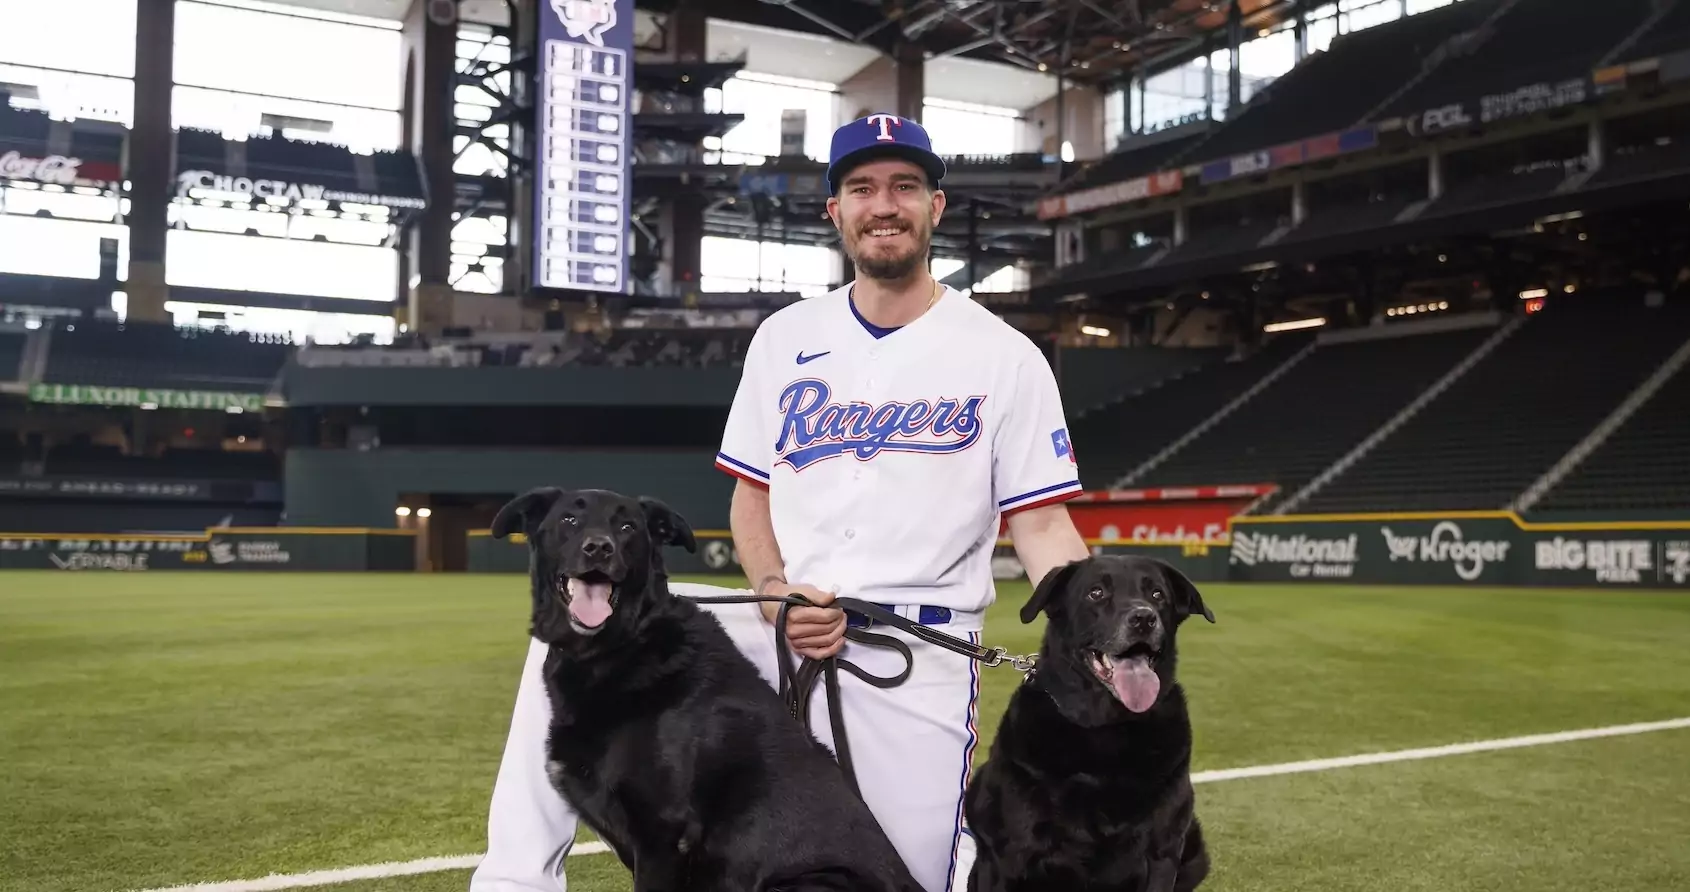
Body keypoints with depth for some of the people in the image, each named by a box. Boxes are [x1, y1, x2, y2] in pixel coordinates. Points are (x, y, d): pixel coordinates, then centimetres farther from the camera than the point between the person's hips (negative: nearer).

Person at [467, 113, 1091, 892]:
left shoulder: (1004, 355, -1)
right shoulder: (784, 338, 9)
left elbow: (1042, 527, -4)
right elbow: (751, 495, 13)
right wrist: (772, 589, -7)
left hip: (920, 659, -3)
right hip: (783, 628, 3)